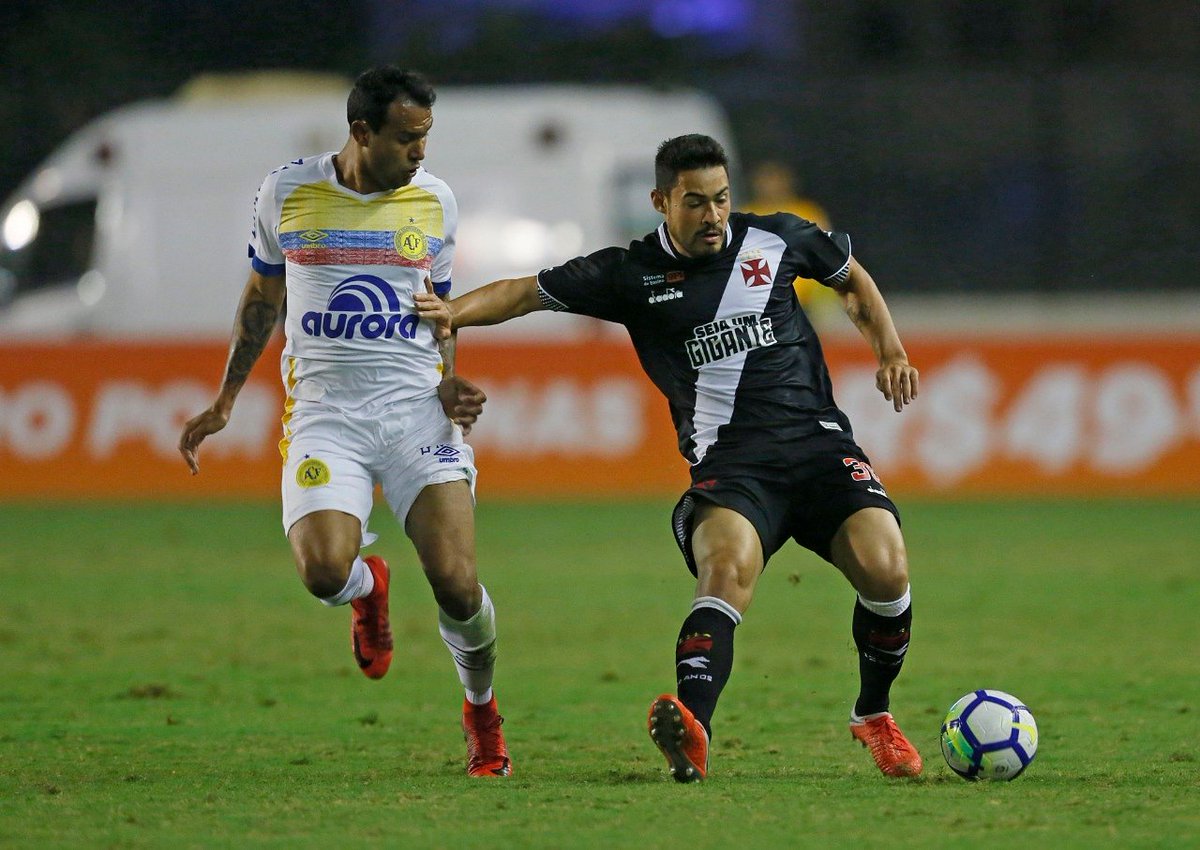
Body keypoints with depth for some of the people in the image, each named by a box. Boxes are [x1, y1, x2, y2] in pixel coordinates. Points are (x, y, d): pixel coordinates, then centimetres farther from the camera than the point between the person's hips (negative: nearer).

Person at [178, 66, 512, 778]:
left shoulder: (434, 200, 6)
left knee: (457, 586, -14)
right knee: (323, 571, -25)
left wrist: (451, 381, 0)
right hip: (326, 410, -1)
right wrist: (224, 404, 20)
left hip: (418, 406, 1)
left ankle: (482, 712, 16)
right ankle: (369, 586, 15)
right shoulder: (288, 192, 3)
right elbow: (263, 299, 18)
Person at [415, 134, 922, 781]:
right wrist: (453, 311, -12)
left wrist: (890, 351, 14)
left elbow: (853, 279, 27)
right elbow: (526, 292, 5)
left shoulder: (776, 240, 9)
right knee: (728, 566, -33)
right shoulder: (634, 275, 4)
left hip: (819, 442, 2)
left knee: (884, 569, -18)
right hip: (728, 461, -2)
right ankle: (691, 733, -50)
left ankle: (873, 716, 10)